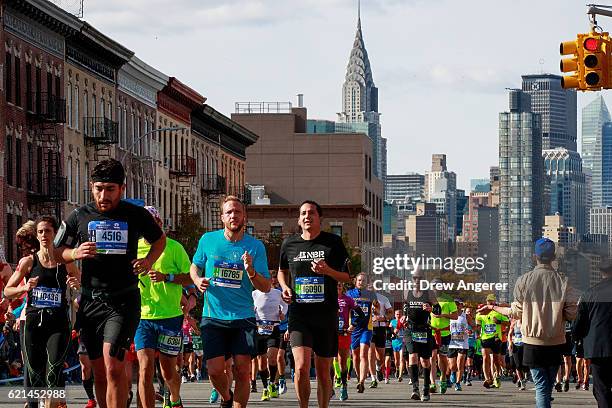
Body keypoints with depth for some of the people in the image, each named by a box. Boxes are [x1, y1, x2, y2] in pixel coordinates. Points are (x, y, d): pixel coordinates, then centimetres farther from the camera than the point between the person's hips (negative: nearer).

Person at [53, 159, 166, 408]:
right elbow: (56, 253, 13)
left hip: (124, 300, -3)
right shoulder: (80, 216, 5)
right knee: (99, 371, 8)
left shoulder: (136, 215, 2)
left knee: (114, 365, -19)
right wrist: (76, 253, -9)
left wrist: (149, 260, 0)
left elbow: (160, 239, 20)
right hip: (90, 300, 3)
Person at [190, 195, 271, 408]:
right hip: (213, 317, 0)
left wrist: (251, 271, -20)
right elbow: (195, 266, 21)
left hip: (243, 318, 0)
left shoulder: (255, 246, 0)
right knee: (215, 370, -6)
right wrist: (198, 280, 0)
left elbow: (266, 288, -2)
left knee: (243, 370, -8)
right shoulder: (208, 240, 3)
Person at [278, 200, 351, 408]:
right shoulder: (289, 244, 8)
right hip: (299, 313, 0)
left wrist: (328, 271, -13)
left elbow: (347, 277, 6)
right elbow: (282, 271, 26)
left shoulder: (333, 242, 3)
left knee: (323, 371, 6)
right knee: (301, 367, -17)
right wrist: (285, 287, 5)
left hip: (326, 313, 0)